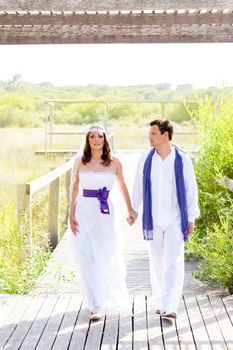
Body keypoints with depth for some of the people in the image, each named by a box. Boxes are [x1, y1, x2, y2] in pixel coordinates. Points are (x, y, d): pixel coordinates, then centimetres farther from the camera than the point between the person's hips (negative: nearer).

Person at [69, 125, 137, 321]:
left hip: (105, 214, 0)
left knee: (106, 257, 7)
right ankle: (96, 305, 1)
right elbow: (74, 188, 8)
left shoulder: (114, 163, 0)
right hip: (84, 213, 1)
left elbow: (122, 186, 12)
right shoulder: (80, 163, 3)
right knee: (87, 260, -5)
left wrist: (130, 209, 11)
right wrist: (71, 215, 3)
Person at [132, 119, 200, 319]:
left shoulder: (183, 161, -3)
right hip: (153, 220, 2)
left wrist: (191, 218, -1)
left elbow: (191, 190, 0)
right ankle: (159, 303, 23)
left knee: (174, 261, -11)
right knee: (157, 262, 9)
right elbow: (138, 189, 10)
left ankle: (169, 307, -13)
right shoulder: (145, 160, 2)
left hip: (176, 220, -2)